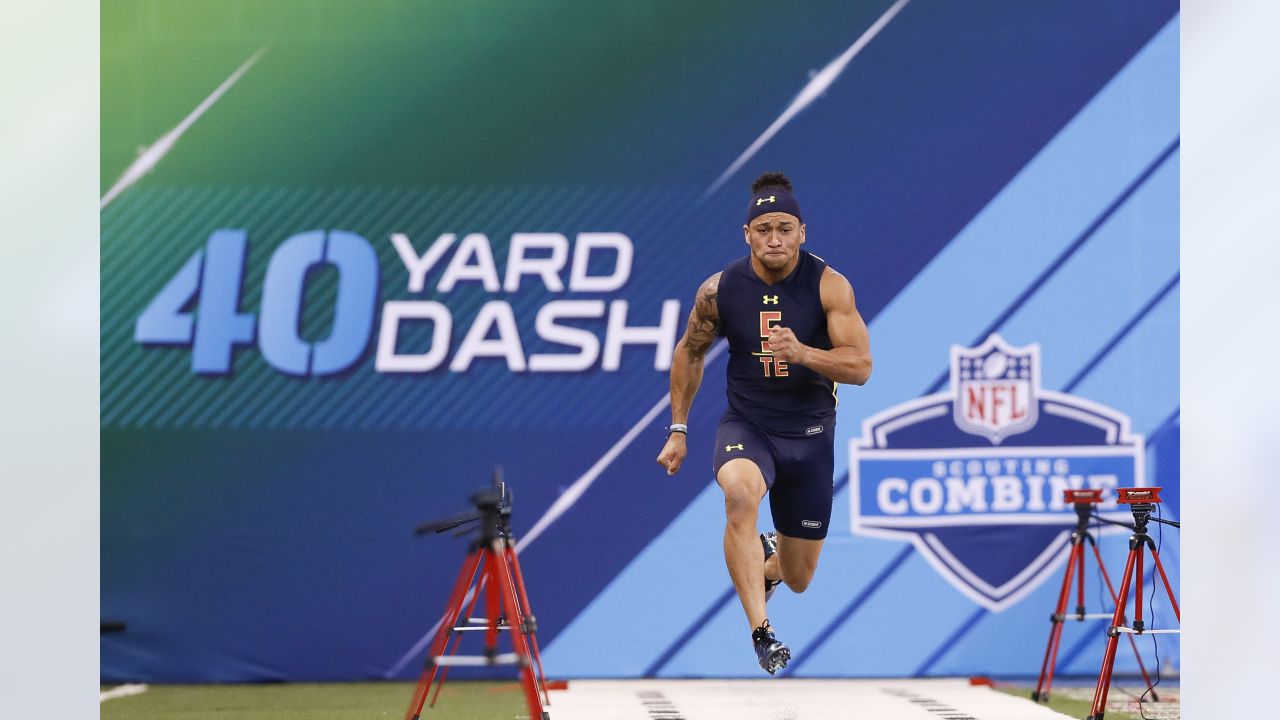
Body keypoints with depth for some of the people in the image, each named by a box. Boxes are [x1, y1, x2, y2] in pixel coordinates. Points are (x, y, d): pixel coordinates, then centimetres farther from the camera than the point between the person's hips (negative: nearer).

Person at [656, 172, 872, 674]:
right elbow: (690, 353, 10)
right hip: (746, 424, -1)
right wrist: (678, 429, 10)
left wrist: (803, 353, -33)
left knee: (798, 579, 9)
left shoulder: (829, 286, -12)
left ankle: (771, 562, 50)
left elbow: (861, 367, -16)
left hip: (810, 431, 1)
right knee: (740, 494, -38)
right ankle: (761, 633, -38)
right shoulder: (720, 290, -7)